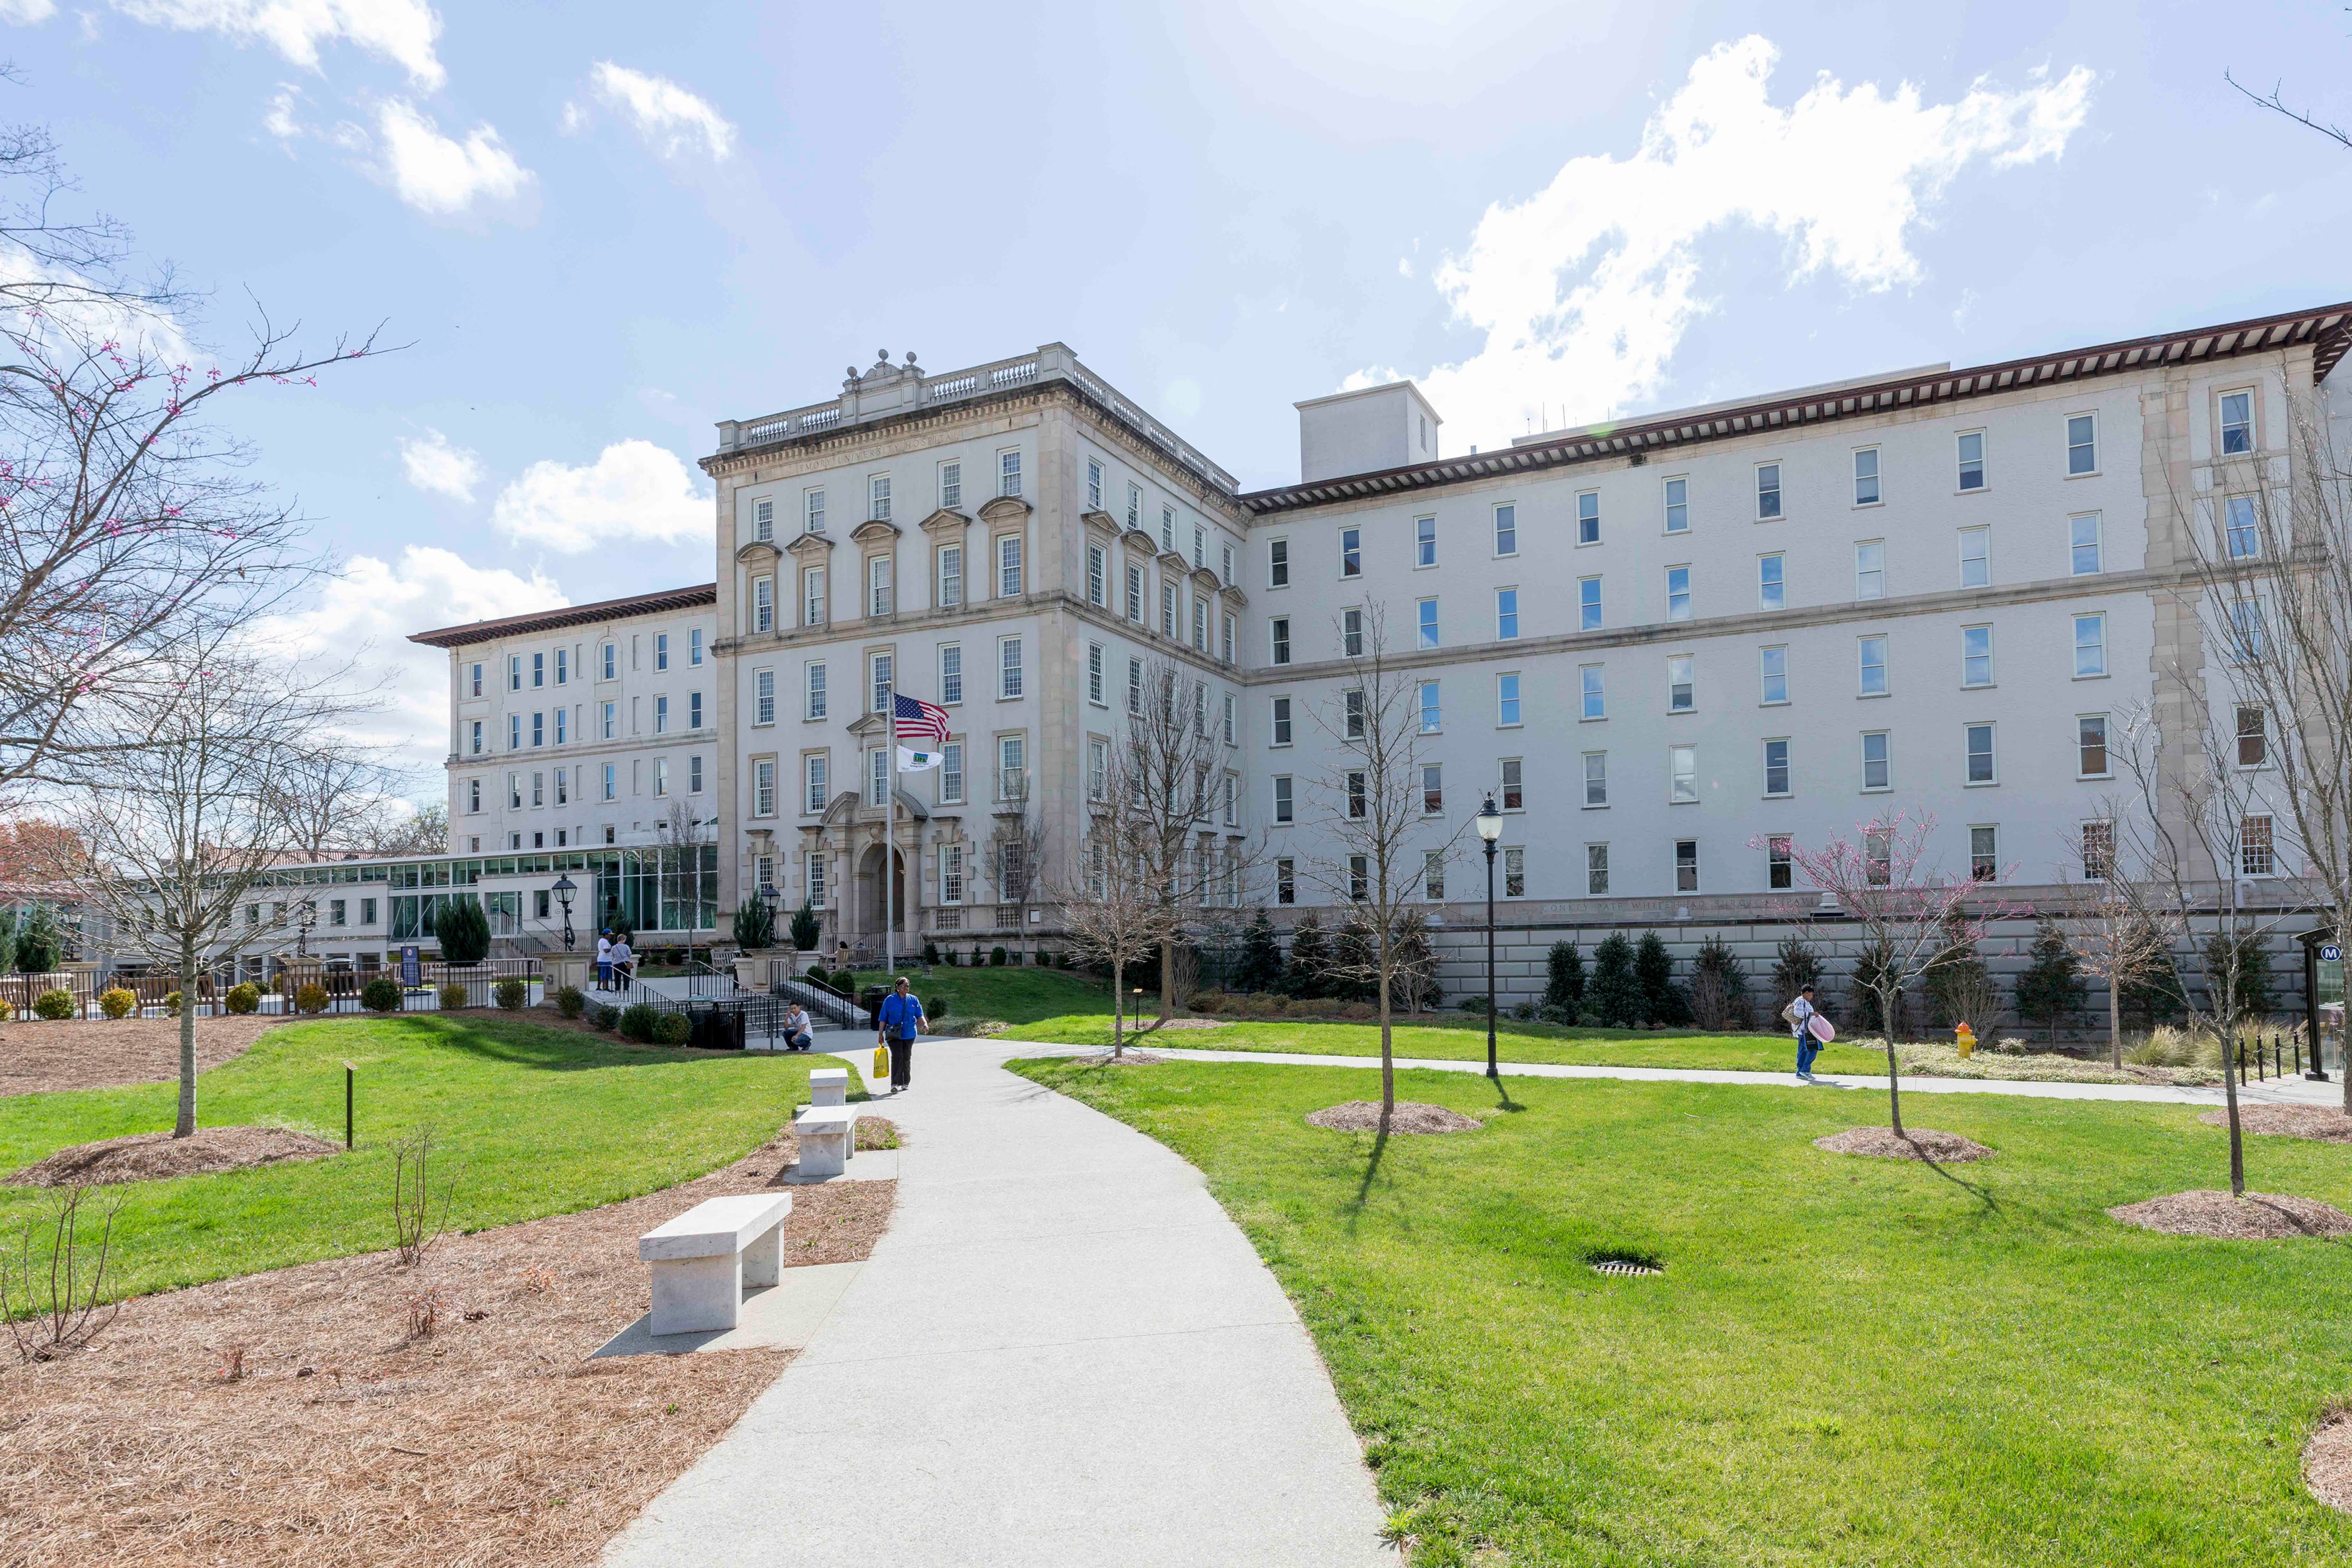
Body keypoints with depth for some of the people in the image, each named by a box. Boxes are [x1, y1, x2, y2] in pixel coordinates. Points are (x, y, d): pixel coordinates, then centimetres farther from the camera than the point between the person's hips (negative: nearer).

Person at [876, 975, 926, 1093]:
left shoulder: (914, 1000, 5)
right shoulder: (889, 1000, -1)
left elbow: (919, 1016, 6)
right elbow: (883, 1019, 2)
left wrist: (924, 1024, -14)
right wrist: (880, 1034, 0)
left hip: (909, 1034, 3)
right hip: (894, 1035, -3)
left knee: (907, 1058, 9)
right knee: (897, 1057, -14)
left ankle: (906, 1083, 22)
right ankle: (895, 1084, -16)